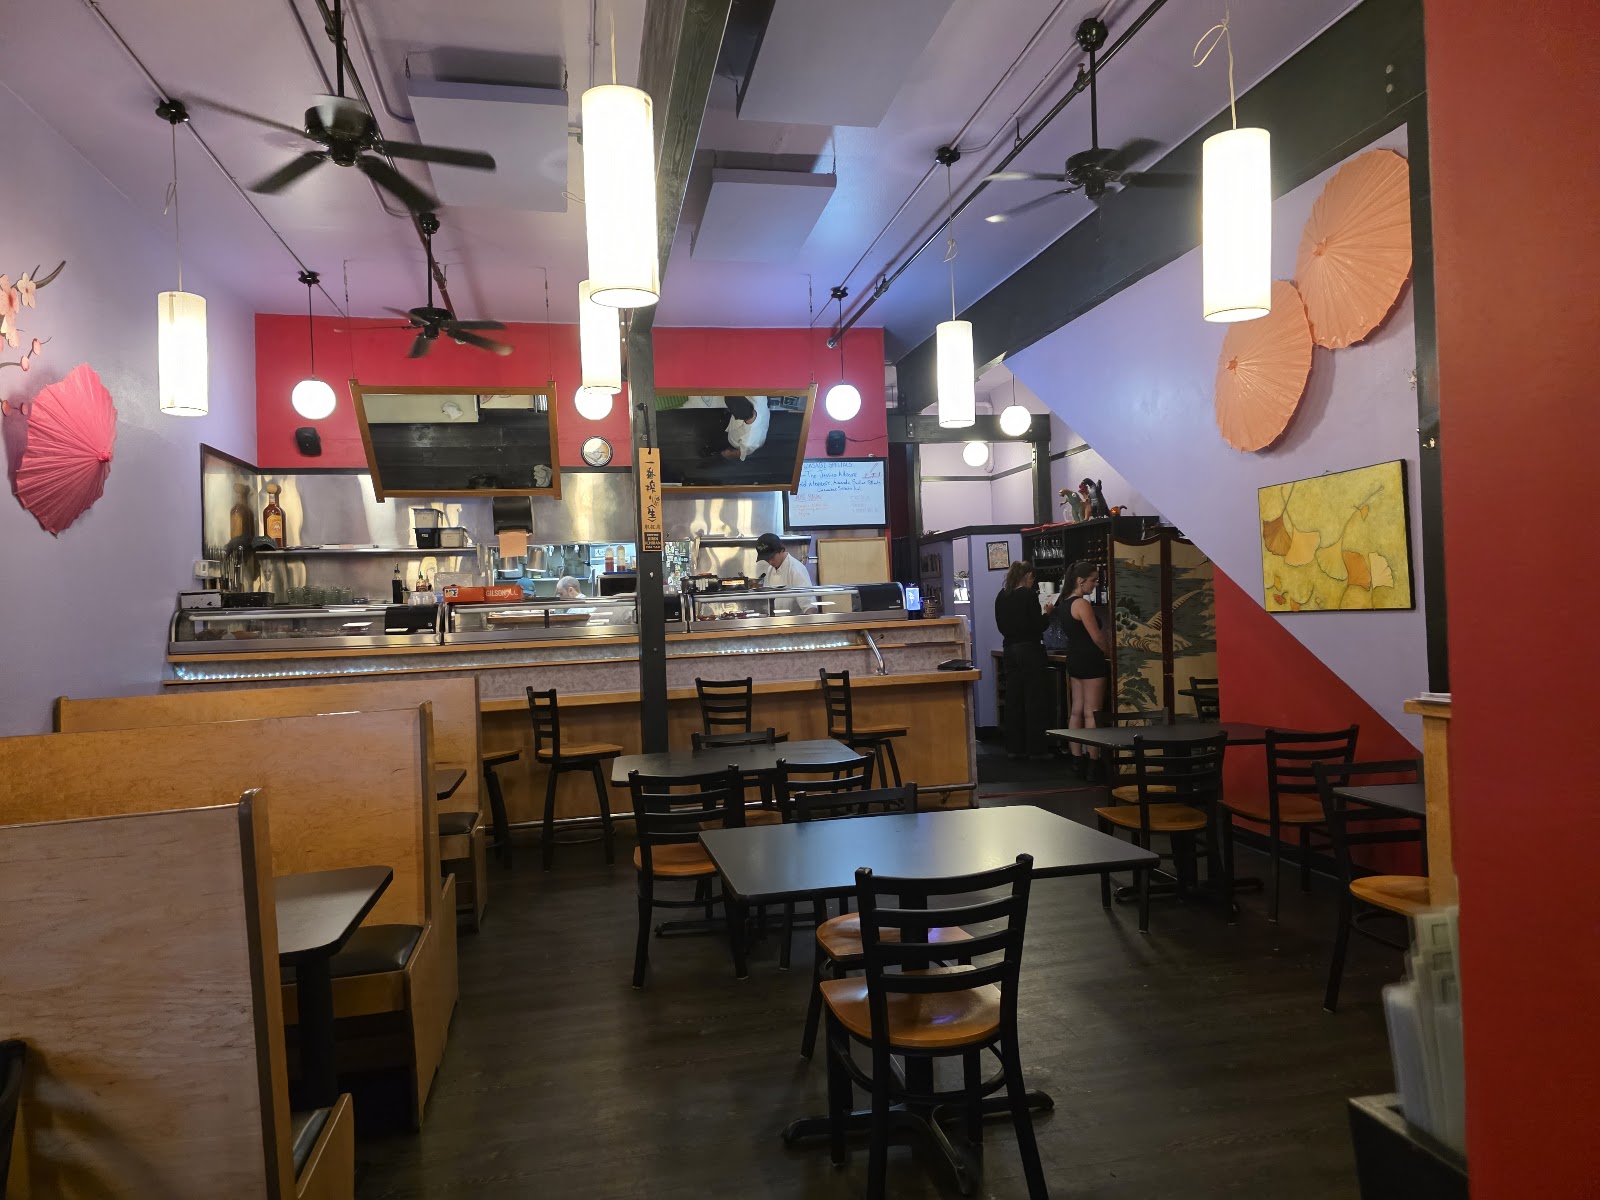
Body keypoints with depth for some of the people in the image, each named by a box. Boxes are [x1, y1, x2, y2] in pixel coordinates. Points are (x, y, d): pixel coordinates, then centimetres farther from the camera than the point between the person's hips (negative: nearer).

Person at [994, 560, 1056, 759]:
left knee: (1013, 699, 11)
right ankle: (1036, 748, 5)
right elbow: (1039, 626, -14)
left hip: (1009, 651, 7)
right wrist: (1046, 613, 3)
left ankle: (1013, 747, 15)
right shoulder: (1029, 595, -14)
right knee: (1035, 700, 1)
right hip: (1030, 651, -6)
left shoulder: (1001, 596, 5)